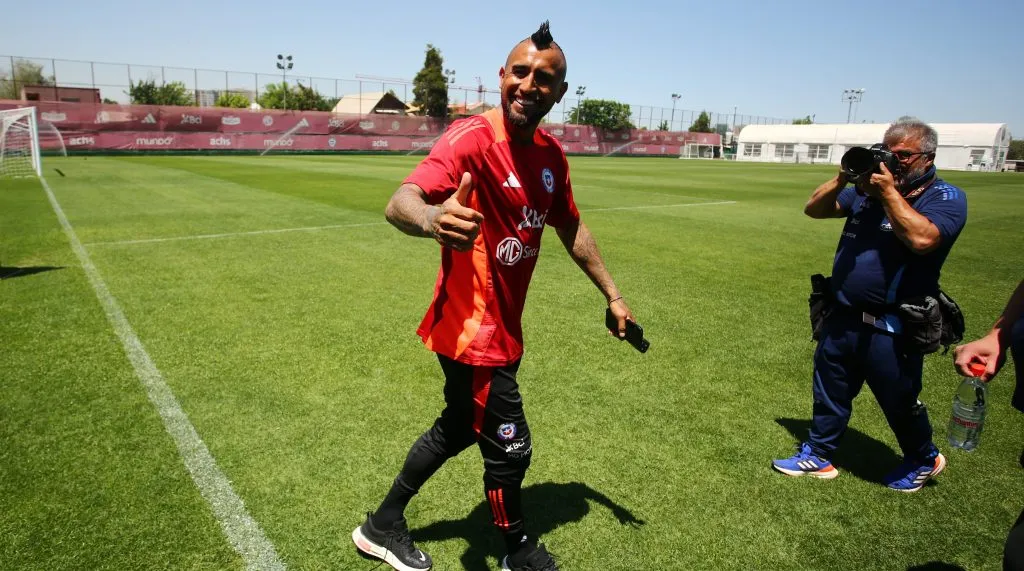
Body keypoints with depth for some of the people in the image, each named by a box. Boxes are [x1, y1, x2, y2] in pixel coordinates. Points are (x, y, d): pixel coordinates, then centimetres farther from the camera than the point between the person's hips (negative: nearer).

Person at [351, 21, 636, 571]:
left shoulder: (551, 154, 5)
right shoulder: (473, 138, -20)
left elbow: (571, 228, 18)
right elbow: (400, 202, -35)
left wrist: (612, 295, 20)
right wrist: (430, 217, -59)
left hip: (504, 328, 9)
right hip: (472, 330, -9)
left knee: (459, 427, 23)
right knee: (510, 449, 5)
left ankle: (383, 525, 45)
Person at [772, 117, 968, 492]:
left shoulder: (946, 198, -9)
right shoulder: (868, 188, 7)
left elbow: (922, 239, -29)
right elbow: (814, 209, 6)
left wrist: (889, 192, -22)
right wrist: (843, 179, -8)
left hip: (892, 329, -5)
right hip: (842, 317, 5)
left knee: (899, 401, 13)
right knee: (829, 393, 15)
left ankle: (924, 460, 39)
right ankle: (817, 455, 30)